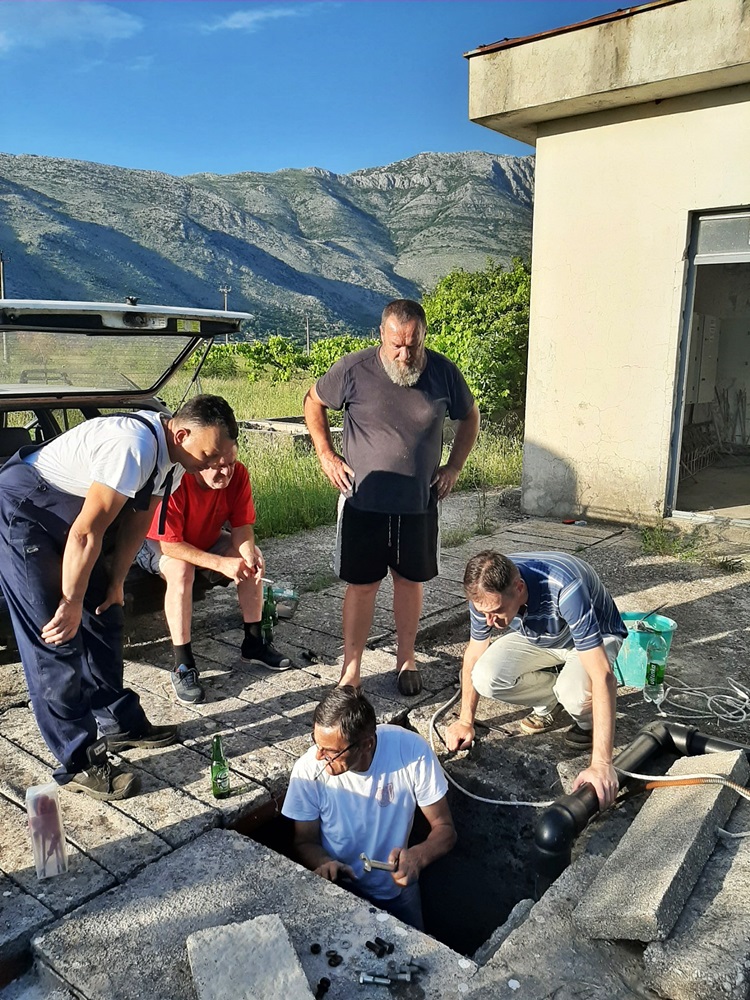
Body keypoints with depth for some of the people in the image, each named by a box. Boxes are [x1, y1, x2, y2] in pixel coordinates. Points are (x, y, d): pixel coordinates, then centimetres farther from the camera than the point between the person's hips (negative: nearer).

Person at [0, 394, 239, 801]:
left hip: (63, 514, 10)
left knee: (102, 616, 12)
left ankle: (117, 722, 27)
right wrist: (71, 603, -21)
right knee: (57, 636, -9)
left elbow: (138, 519, 6)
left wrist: (115, 581, 6)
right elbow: (87, 533, -30)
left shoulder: (172, 458, -3)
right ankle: (78, 762, 1)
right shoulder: (134, 447, -33)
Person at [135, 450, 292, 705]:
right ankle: (183, 665, -26)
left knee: (253, 559, -13)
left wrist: (249, 556, -35)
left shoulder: (238, 475, -21)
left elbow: (242, 526, -14)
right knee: (180, 570, -35)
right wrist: (221, 563, -38)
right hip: (158, 543, -5)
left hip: (205, 538, 6)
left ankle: (253, 643, 1)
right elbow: (169, 544, -34)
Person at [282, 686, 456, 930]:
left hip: (397, 887, 1)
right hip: (336, 890, -1)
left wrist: (418, 856, -34)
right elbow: (305, 842, -9)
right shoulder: (308, 770, -24)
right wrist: (325, 864, -30)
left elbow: (444, 828, -14)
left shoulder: (412, 751, -25)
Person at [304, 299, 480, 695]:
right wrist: (326, 455, -1)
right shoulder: (354, 370, -11)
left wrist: (454, 466, 4)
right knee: (362, 586, 3)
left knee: (410, 581, 14)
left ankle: (406, 659, 32)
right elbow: (313, 402, 6)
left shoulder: (443, 372, -5)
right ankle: (351, 669, 17)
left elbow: (469, 416, 12)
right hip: (363, 502, -2)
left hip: (419, 504, 2)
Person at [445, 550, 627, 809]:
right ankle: (550, 699, 7)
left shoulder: (564, 589, -43)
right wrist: (465, 721, -3)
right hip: (537, 638, 4)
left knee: (575, 692, -37)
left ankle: (587, 720, 0)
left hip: (595, 637, -4)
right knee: (485, 678, -23)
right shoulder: (487, 592, -26)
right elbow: (474, 653, -7)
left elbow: (603, 676, -44)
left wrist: (601, 764, -47)